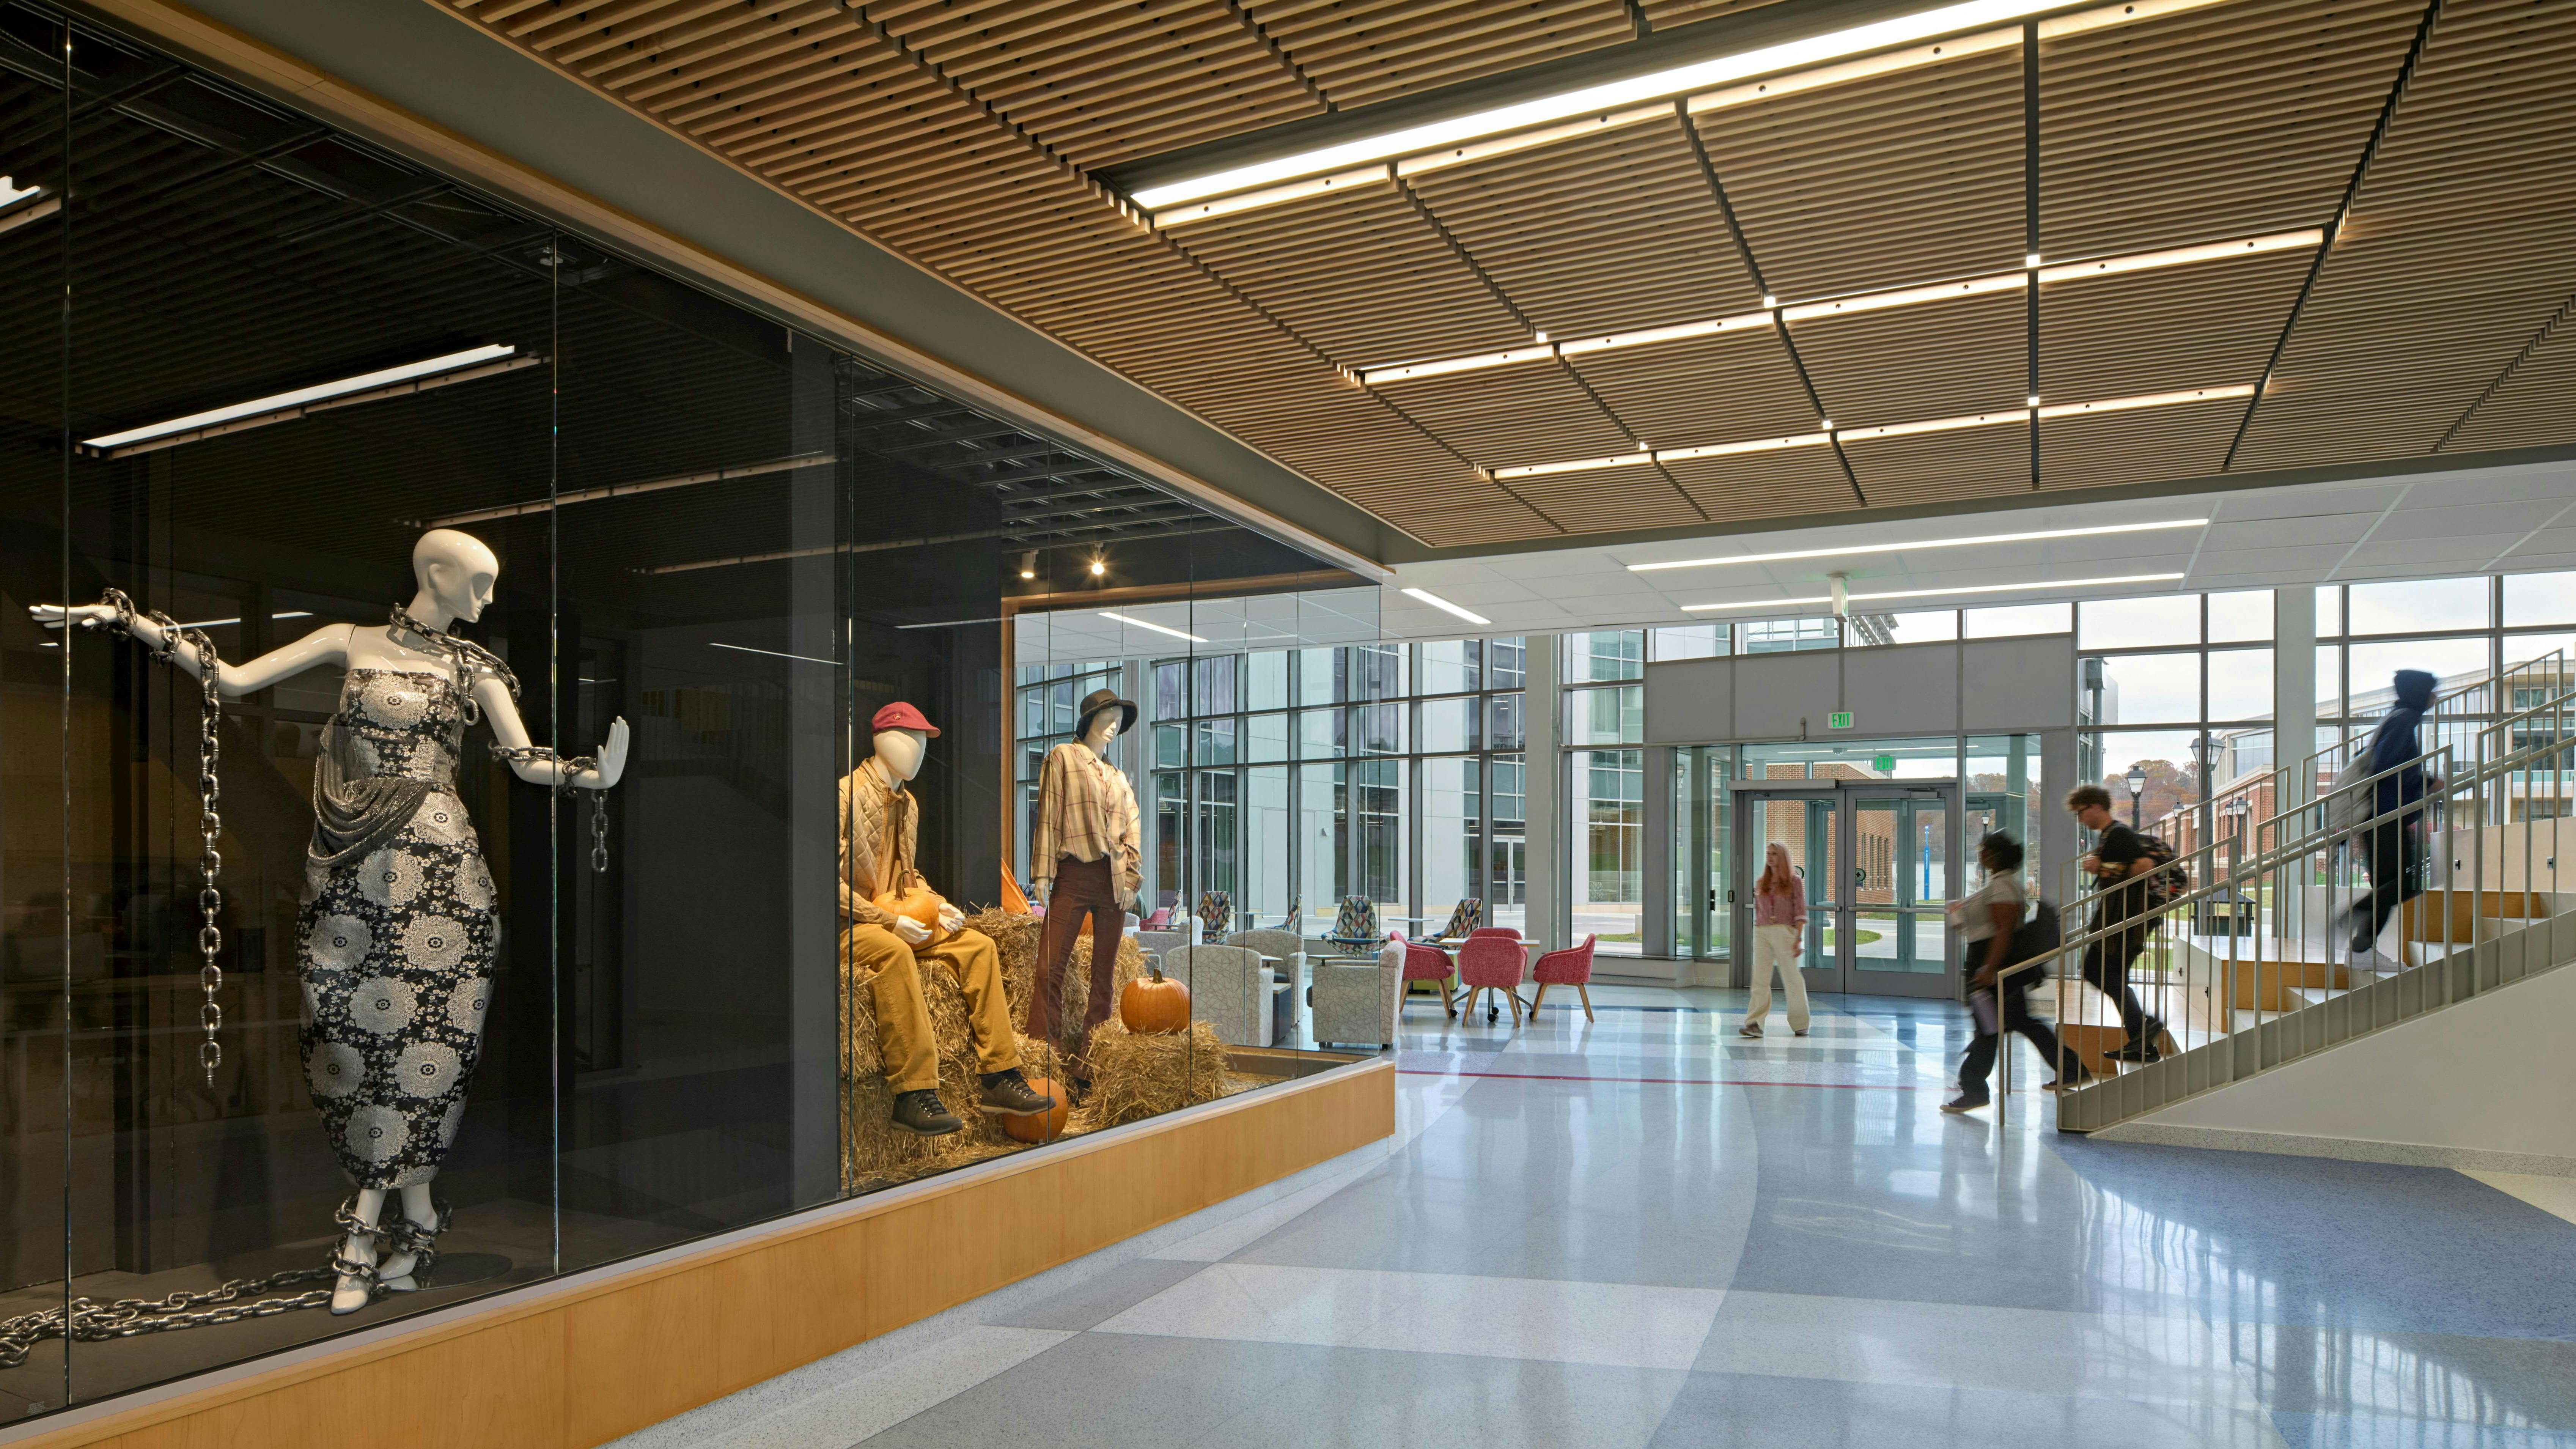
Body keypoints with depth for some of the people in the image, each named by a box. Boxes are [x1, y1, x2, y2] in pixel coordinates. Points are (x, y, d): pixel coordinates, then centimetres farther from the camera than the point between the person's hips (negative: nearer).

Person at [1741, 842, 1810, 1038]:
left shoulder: (1794, 881, 3)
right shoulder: (1761, 884, 15)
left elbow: (1800, 913, -2)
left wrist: (1798, 938, -10)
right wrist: (1756, 938, 13)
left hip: (1784, 932, -4)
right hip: (1762, 933, 4)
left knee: (1792, 978, 3)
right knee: (1760, 979, -5)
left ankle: (1800, 1024, 16)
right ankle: (1755, 1024, -11)